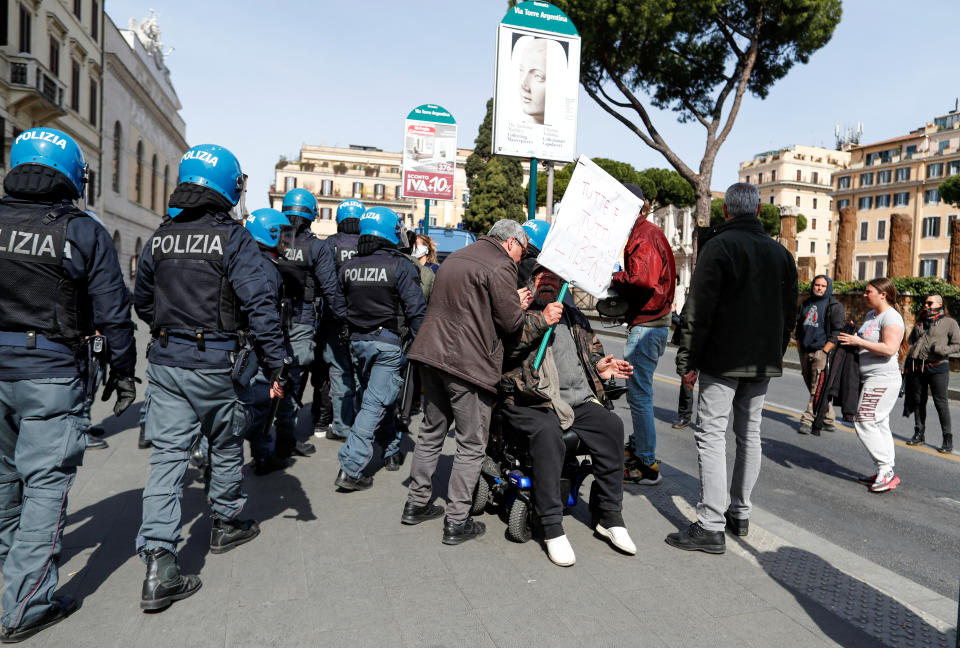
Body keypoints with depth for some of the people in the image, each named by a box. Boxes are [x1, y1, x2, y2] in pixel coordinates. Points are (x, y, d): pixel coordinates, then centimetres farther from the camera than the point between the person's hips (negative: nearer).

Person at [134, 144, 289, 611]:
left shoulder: (159, 239, 7)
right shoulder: (233, 239, -11)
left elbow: (142, 301, 17)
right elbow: (259, 304, -17)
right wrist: (275, 364, -12)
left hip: (164, 362, 5)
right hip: (214, 365, -4)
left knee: (168, 454, 4)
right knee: (225, 447, 16)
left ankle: (158, 564, -1)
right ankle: (226, 524, 35)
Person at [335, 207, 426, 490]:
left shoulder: (349, 266, 6)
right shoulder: (402, 266, -11)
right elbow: (416, 310, -14)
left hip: (358, 341, 6)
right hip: (389, 343, -6)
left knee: (374, 397, 20)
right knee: (376, 403, -4)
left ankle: (392, 451, 34)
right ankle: (351, 467, -6)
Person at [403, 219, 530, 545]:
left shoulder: (456, 257, 20)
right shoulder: (501, 266, -9)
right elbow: (511, 323, -12)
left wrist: (513, 301, 17)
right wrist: (519, 305, 10)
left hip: (431, 353, 9)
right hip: (469, 363, -8)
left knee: (431, 432, 19)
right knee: (471, 445, 3)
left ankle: (416, 504, 29)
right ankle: (457, 522, 8)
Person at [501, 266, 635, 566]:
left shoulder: (575, 318, 25)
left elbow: (592, 349, 31)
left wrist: (599, 365, 9)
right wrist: (540, 321, -17)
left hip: (579, 401, 5)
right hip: (532, 401, -5)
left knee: (612, 425, -20)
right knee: (548, 432, -34)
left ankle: (608, 516, -5)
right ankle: (552, 529, -23)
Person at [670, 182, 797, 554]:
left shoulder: (719, 245, -9)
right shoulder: (781, 253, 13)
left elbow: (698, 310, -14)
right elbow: (789, 314, 16)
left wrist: (687, 360, -9)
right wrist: (775, 355, 22)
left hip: (722, 359, -7)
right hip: (763, 362, 7)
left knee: (711, 434, -6)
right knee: (750, 433, 15)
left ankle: (711, 526, -7)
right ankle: (740, 513, 25)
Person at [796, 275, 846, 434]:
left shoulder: (835, 306, -1)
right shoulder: (805, 304, 17)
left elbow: (838, 331, -7)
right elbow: (799, 327, 23)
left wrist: (824, 351, -14)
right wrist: (799, 348, 13)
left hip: (822, 351, -6)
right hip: (805, 353, 6)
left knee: (817, 389, -11)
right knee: (813, 388, 10)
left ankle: (808, 419, -12)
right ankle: (828, 418, 21)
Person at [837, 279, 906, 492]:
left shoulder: (891, 317, -13)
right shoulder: (871, 315, 17)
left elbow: (889, 348, -24)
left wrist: (858, 341, -19)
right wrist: (852, 336, 12)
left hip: (882, 379, -10)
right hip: (871, 379, 10)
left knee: (865, 422, -12)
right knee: (879, 425, 11)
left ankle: (886, 471, -7)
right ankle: (886, 473, 16)